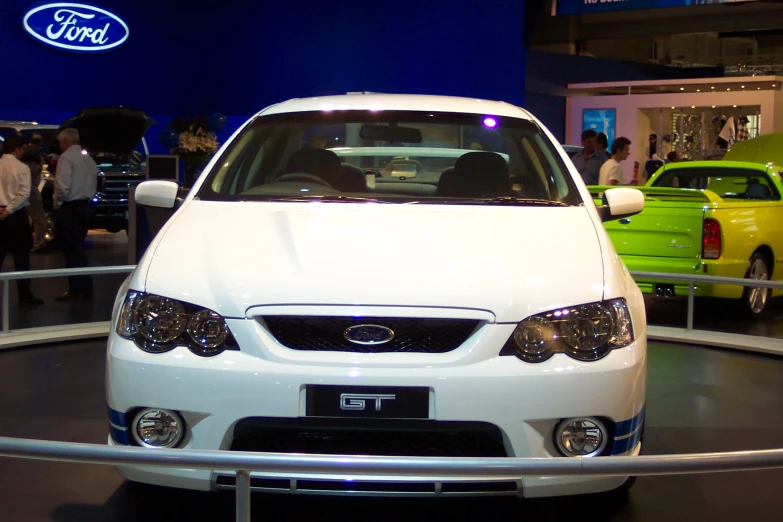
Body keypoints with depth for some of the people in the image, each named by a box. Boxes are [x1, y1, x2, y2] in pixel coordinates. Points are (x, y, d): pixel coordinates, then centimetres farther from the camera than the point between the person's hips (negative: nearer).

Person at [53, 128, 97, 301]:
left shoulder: (67, 157, -12)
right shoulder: (88, 159, 12)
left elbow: (63, 185, -20)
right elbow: (93, 184, 13)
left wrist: (57, 202, -7)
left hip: (68, 207, -8)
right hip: (84, 206, 8)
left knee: (71, 249, -5)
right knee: (78, 247, 16)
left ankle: (76, 290, -4)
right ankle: (85, 288, 18)